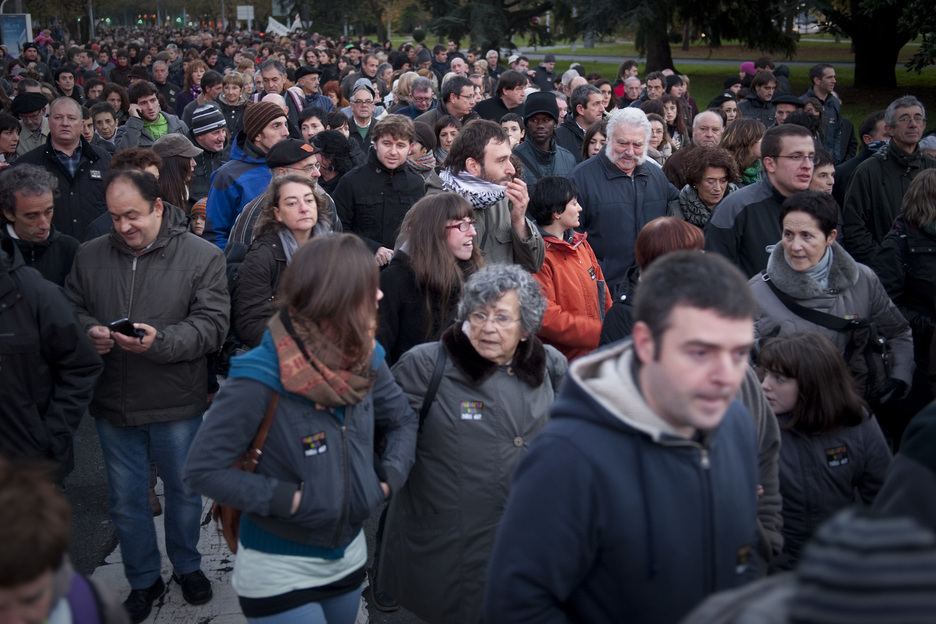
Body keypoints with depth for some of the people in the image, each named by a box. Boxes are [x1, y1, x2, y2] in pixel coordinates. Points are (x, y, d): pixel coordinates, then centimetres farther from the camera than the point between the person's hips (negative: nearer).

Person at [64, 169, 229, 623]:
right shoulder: (90, 256, 2)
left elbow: (212, 325, -14)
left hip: (177, 405, -2)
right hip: (113, 405, 3)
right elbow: (71, 309, 11)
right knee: (126, 500, 14)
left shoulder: (202, 257, -9)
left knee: (184, 492, 15)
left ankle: (187, 566, 40)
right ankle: (143, 580, 34)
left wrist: (160, 342, -29)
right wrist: (87, 331, -12)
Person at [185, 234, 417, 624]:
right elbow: (202, 469, -22)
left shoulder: (365, 359, -6)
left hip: (349, 558, 6)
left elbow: (402, 420, 10)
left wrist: (390, 476, -6)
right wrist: (287, 499, -25)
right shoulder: (260, 379, -25)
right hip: (278, 572, -6)